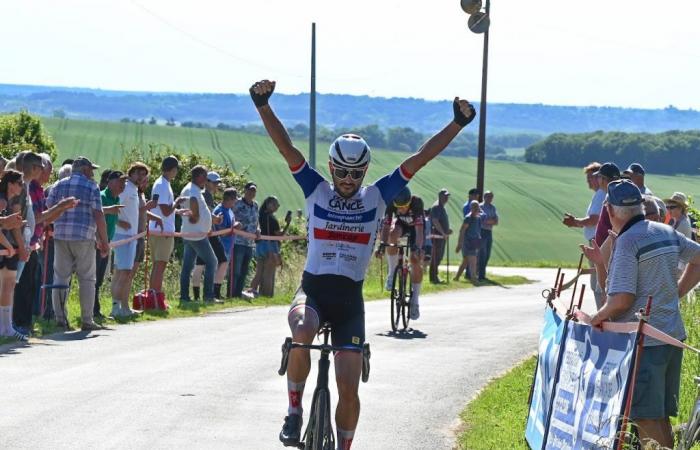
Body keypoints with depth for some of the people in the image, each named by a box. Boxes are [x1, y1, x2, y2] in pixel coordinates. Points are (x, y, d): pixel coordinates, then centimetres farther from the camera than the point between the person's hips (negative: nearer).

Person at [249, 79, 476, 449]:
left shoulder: (377, 196, 4)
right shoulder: (316, 191, 3)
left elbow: (419, 159, -1)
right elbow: (286, 147, -6)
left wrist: (458, 124, -9)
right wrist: (262, 105, -18)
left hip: (350, 299, 1)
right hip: (312, 290, -1)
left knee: (348, 387, -5)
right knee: (301, 334, -35)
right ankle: (294, 412, -15)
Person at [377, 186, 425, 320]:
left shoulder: (417, 202, -37)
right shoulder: (391, 203, -30)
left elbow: (419, 230, -41)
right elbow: (386, 226, -31)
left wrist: (418, 248, -53)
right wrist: (382, 244, -44)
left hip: (415, 226, -2)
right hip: (400, 224, 2)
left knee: (416, 261, -14)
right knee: (393, 234, -35)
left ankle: (415, 300, -3)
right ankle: (392, 273, -20)